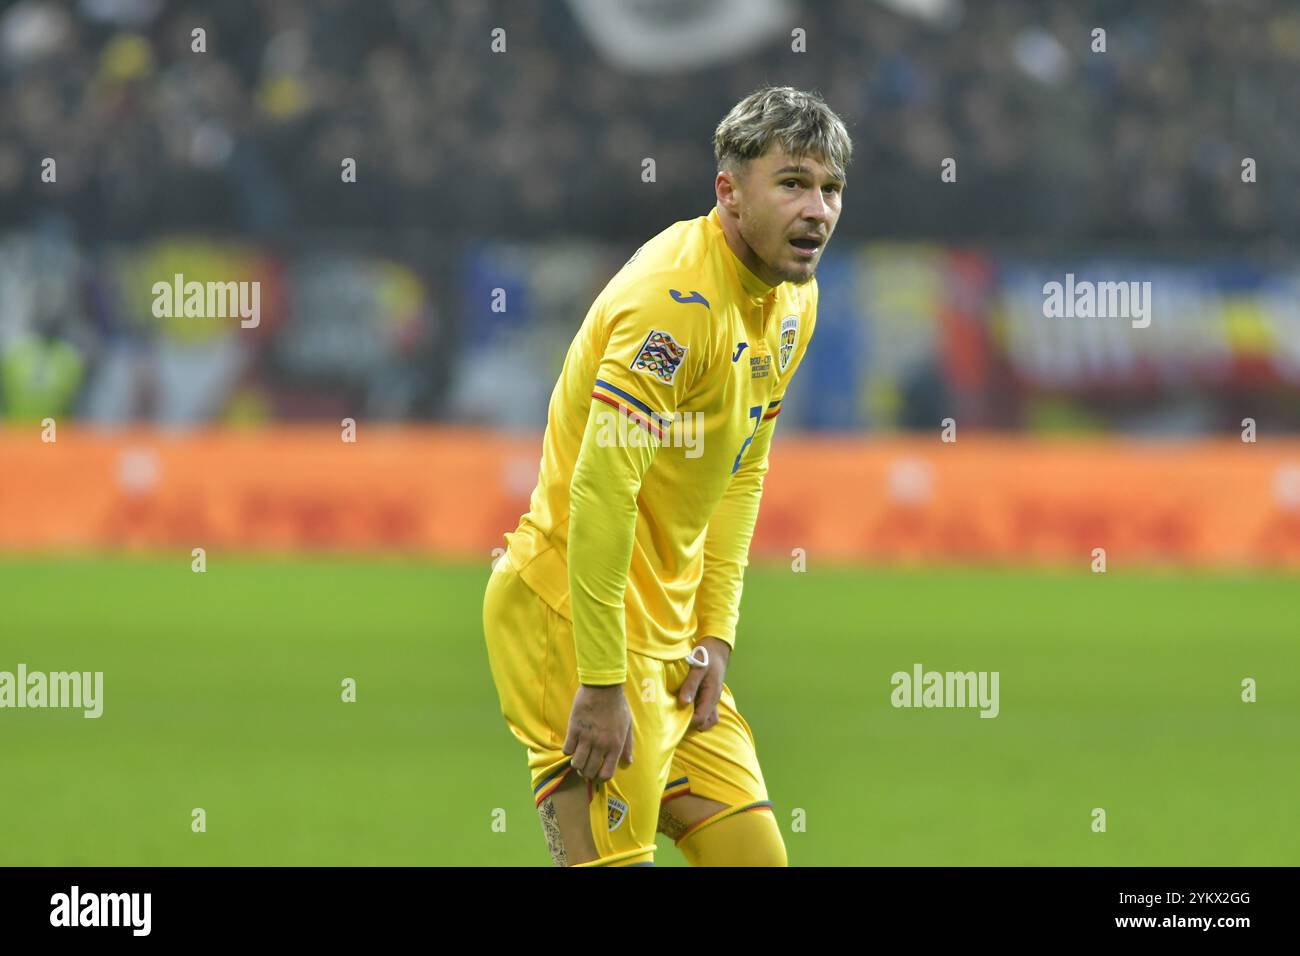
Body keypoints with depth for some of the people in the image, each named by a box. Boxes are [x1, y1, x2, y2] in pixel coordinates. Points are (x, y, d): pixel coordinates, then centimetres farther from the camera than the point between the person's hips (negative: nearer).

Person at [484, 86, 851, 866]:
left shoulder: (794, 298, 8)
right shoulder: (678, 297, -22)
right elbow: (600, 491, -26)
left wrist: (716, 633, 8)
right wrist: (600, 682, -25)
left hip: (667, 626, 9)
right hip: (575, 617, -9)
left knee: (754, 854, 7)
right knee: (614, 860, -11)